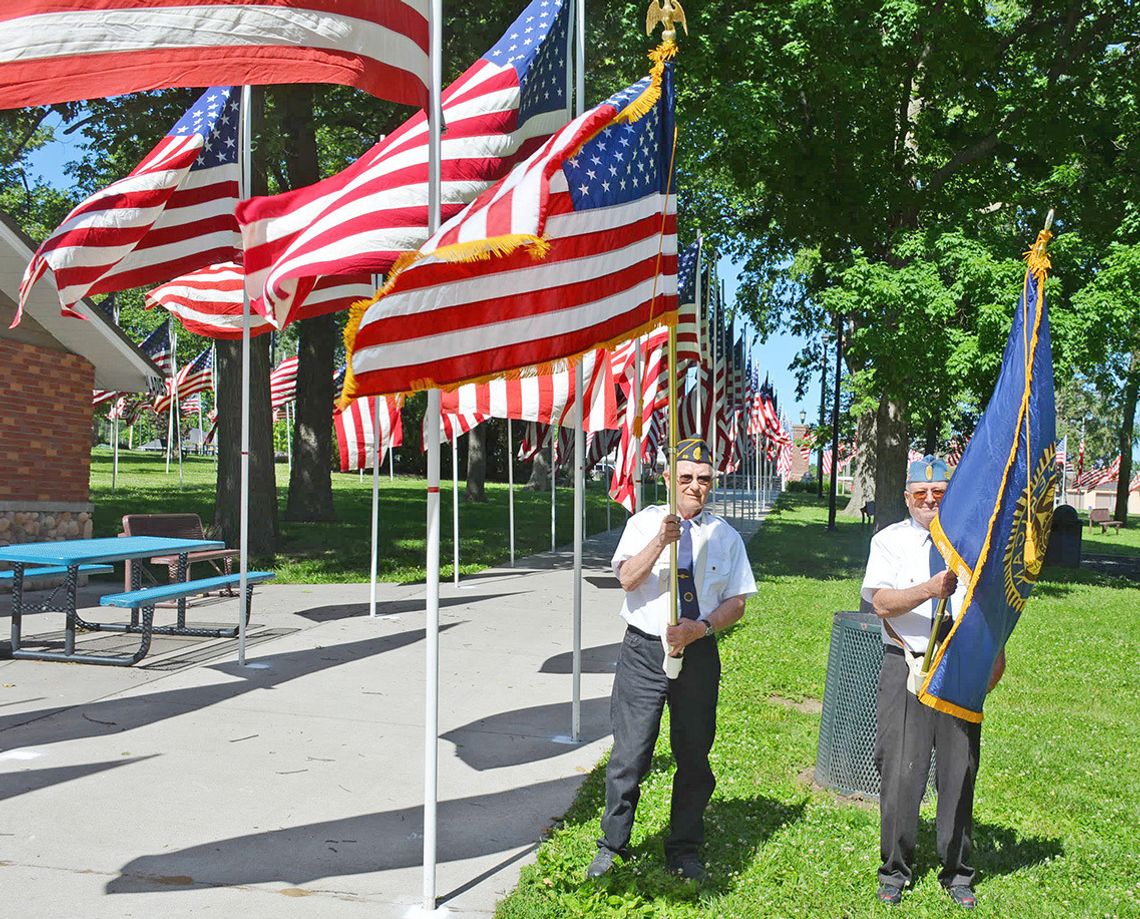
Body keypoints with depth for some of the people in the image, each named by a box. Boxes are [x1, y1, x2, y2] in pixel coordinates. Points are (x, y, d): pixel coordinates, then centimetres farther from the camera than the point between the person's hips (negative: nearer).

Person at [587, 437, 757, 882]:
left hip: (699, 654, 2)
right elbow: (628, 578, -12)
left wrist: (700, 628, -13)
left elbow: (736, 602, 4)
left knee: (694, 755, 11)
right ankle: (611, 847, 15)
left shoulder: (725, 536, 6)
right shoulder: (644, 523, 2)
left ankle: (685, 851, 27)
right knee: (629, 753, -1)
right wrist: (661, 540, -26)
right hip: (644, 650, -2)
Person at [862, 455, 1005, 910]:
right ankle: (894, 870, 17)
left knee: (960, 773, 8)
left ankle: (956, 873, 24)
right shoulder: (889, 540, 3)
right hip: (907, 669, -2)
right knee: (901, 773, -2)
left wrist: (995, 652, 4)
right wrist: (930, 589, -26)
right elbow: (882, 602, -10)